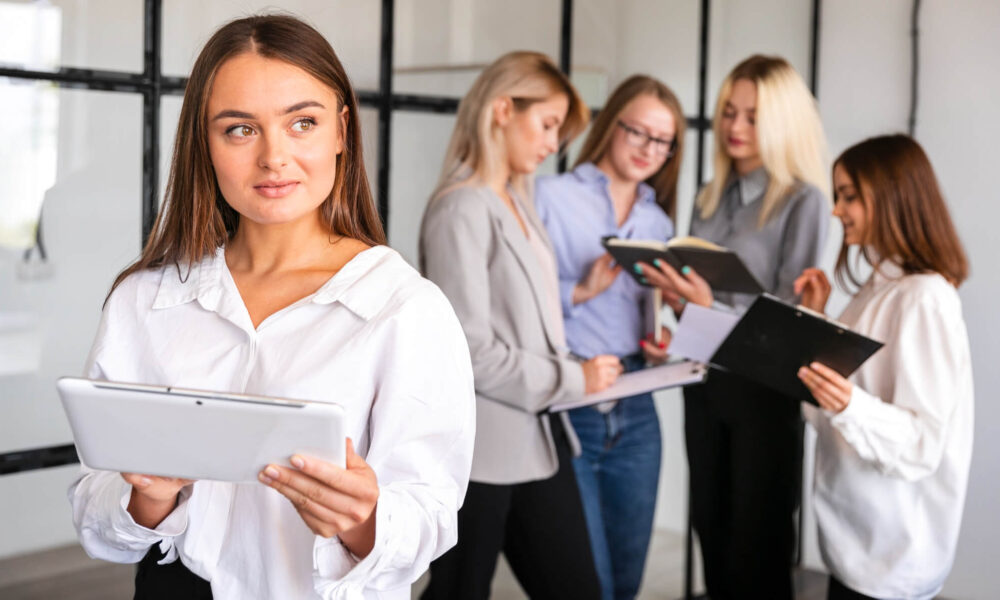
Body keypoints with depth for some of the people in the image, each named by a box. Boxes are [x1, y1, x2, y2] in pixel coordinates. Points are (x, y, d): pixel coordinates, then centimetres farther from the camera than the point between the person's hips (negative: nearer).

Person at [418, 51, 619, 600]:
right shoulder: (461, 208, -15)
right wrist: (572, 379, -13)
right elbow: (468, 350, -20)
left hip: (538, 437, 9)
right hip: (482, 446, -8)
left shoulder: (517, 202, 13)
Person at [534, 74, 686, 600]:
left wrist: (663, 342, 1)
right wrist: (580, 292, -20)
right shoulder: (552, 197, -2)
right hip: (567, 407, -6)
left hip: (635, 412, 6)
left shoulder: (657, 222, 16)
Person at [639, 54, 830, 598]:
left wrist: (711, 308, -26)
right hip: (705, 377, 6)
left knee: (758, 551, 3)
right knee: (711, 536, 14)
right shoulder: (710, 198, 11)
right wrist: (679, 300, -6)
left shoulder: (802, 200, -8)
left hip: (763, 387, -6)